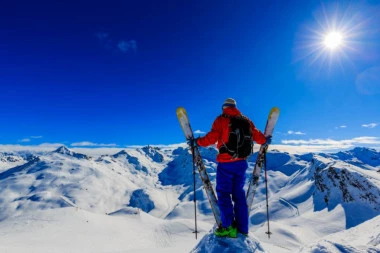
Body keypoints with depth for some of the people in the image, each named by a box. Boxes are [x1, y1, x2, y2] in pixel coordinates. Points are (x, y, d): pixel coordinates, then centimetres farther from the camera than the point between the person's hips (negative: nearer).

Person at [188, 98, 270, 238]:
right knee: (239, 193, 14)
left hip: (225, 163, -5)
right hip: (241, 162, 5)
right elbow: (256, 135, 8)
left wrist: (197, 141, -1)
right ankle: (242, 228, 18)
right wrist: (265, 140, 28)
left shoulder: (221, 120, -6)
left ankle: (228, 227, -1)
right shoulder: (245, 120, 7)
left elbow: (212, 137, -14)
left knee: (223, 193, 4)